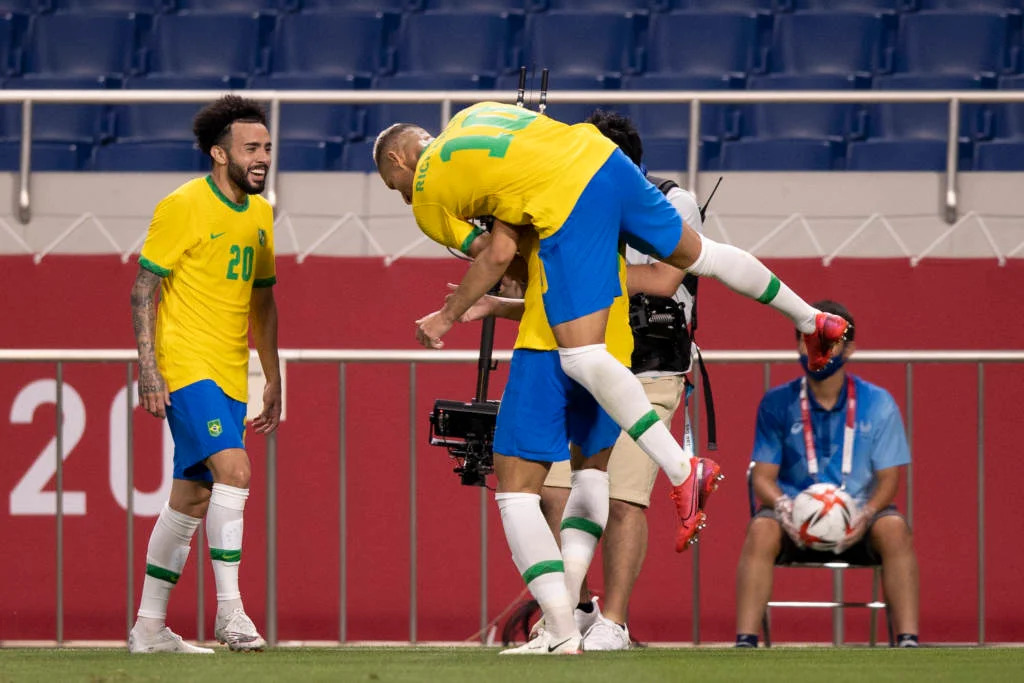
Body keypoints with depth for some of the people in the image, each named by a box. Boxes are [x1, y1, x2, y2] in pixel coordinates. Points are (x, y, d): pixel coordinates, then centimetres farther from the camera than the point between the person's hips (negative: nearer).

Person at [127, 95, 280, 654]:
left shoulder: (260, 214, 13)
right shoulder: (182, 207, -9)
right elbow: (143, 290, -9)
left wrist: (273, 378, 21)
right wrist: (148, 368, -16)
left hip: (230, 376, 7)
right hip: (186, 367, -7)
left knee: (192, 498, 9)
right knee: (233, 470, -22)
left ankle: (149, 627, 16)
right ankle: (229, 612, -21)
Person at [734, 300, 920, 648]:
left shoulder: (877, 404, 1)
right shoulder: (777, 404, 2)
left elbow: (888, 478, 0)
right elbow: (763, 477, 1)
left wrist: (867, 514, -22)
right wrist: (783, 507, -23)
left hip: (856, 519, 0)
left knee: (894, 528, -32)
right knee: (761, 530, -33)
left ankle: (907, 640, -34)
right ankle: (745, 642, -37)